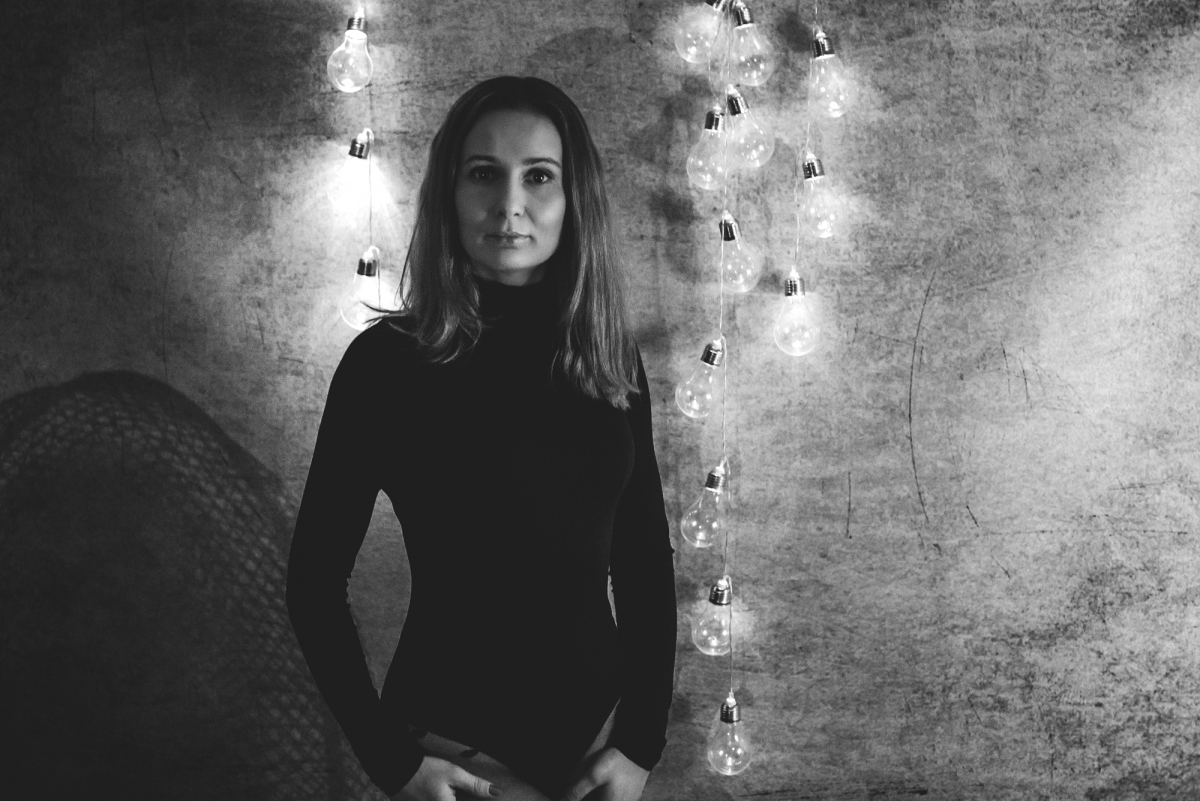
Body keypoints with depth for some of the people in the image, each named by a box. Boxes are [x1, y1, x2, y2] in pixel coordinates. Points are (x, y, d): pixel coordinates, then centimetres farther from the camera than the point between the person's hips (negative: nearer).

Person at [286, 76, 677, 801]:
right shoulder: (387, 362, -12)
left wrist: (641, 741, -3)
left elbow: (647, 565, 4)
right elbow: (316, 583, -8)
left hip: (596, 733, 4)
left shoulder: (613, 362, -1)